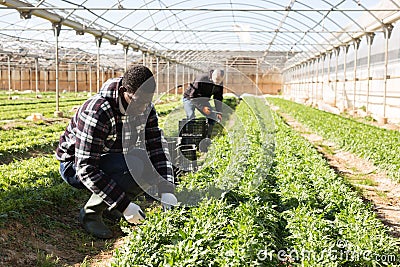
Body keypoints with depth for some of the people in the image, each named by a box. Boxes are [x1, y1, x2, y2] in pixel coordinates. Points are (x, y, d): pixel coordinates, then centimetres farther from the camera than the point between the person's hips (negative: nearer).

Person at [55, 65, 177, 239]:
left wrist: (167, 191, -27)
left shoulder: (146, 109, -11)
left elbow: (157, 148, -11)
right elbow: (86, 169, -34)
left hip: (112, 159, 7)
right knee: (136, 168, -33)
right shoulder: (96, 112, -33)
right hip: (75, 166, -7)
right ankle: (90, 212, -11)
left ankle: (107, 204, 6)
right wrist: (124, 205, -37)